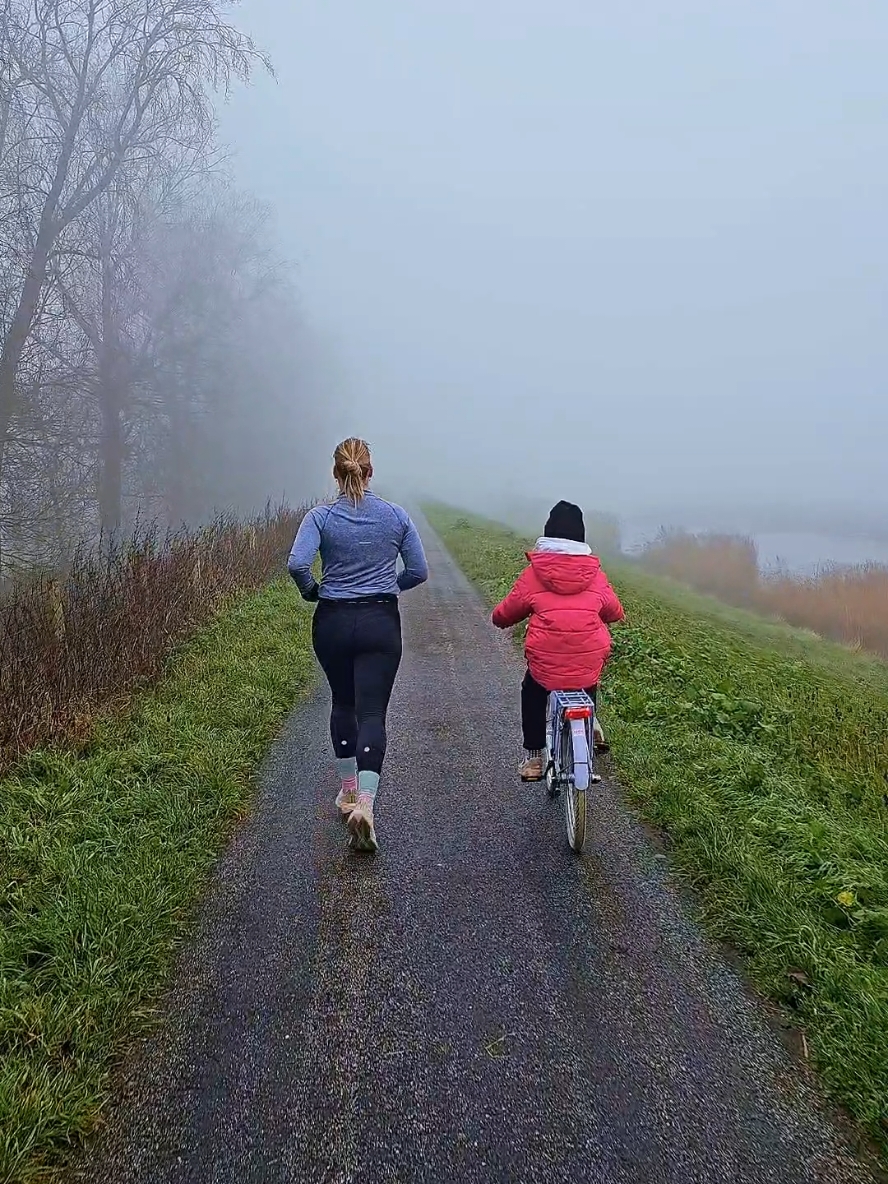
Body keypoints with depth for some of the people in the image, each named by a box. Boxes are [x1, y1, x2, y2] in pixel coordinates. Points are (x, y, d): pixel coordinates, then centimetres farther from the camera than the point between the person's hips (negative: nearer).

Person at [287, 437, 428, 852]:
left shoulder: (321, 517, -6)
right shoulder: (396, 516, -1)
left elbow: (297, 564, -20)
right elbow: (419, 572, 2)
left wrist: (311, 591, 0)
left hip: (332, 623, 1)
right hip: (381, 623, 0)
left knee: (343, 704, 21)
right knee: (372, 712, -2)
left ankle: (348, 792, 32)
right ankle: (365, 803, -20)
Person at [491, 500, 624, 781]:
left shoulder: (534, 573, 2)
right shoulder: (595, 574, 7)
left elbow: (504, 614, 9)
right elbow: (615, 612, 19)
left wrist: (500, 619, 32)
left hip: (545, 661, -1)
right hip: (590, 661, 1)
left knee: (532, 695, 29)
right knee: (589, 689, 35)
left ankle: (533, 756, 25)